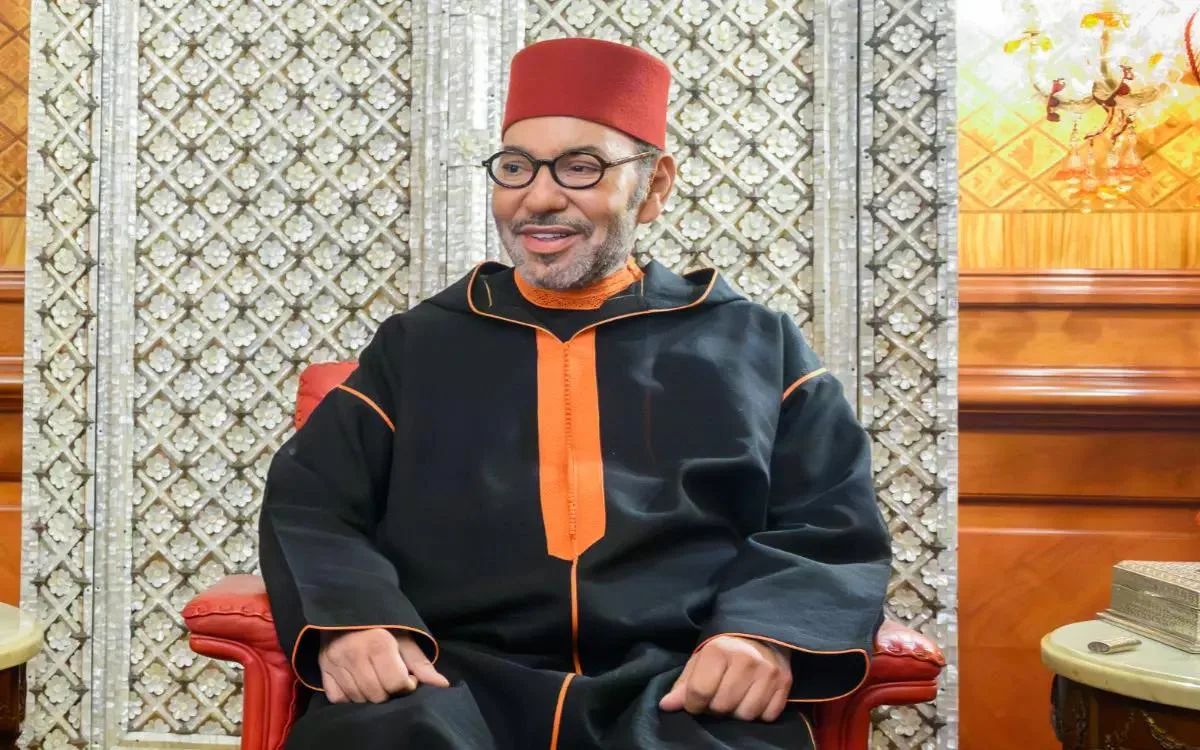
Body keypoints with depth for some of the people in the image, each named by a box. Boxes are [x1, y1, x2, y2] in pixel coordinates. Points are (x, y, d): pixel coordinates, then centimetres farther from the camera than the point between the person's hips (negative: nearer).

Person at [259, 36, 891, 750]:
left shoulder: (757, 344, 13)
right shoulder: (417, 343, 17)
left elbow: (834, 525, 7)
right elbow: (309, 499, 10)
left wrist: (768, 630, -14)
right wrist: (351, 614, -12)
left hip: (680, 686, 1)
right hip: (452, 679, 1)